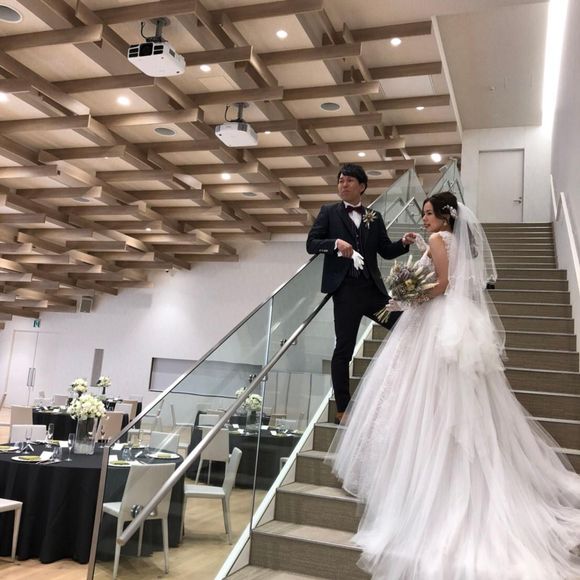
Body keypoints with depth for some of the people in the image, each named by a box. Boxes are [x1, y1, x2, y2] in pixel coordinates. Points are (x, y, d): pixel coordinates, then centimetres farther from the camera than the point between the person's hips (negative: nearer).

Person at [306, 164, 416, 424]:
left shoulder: (374, 217, 13)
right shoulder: (329, 212, 5)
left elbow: (386, 251, 12)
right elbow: (311, 244, -3)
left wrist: (404, 243, -8)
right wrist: (335, 242, -20)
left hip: (373, 287, 4)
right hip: (345, 289, -4)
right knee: (343, 349, 2)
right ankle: (342, 408, 13)